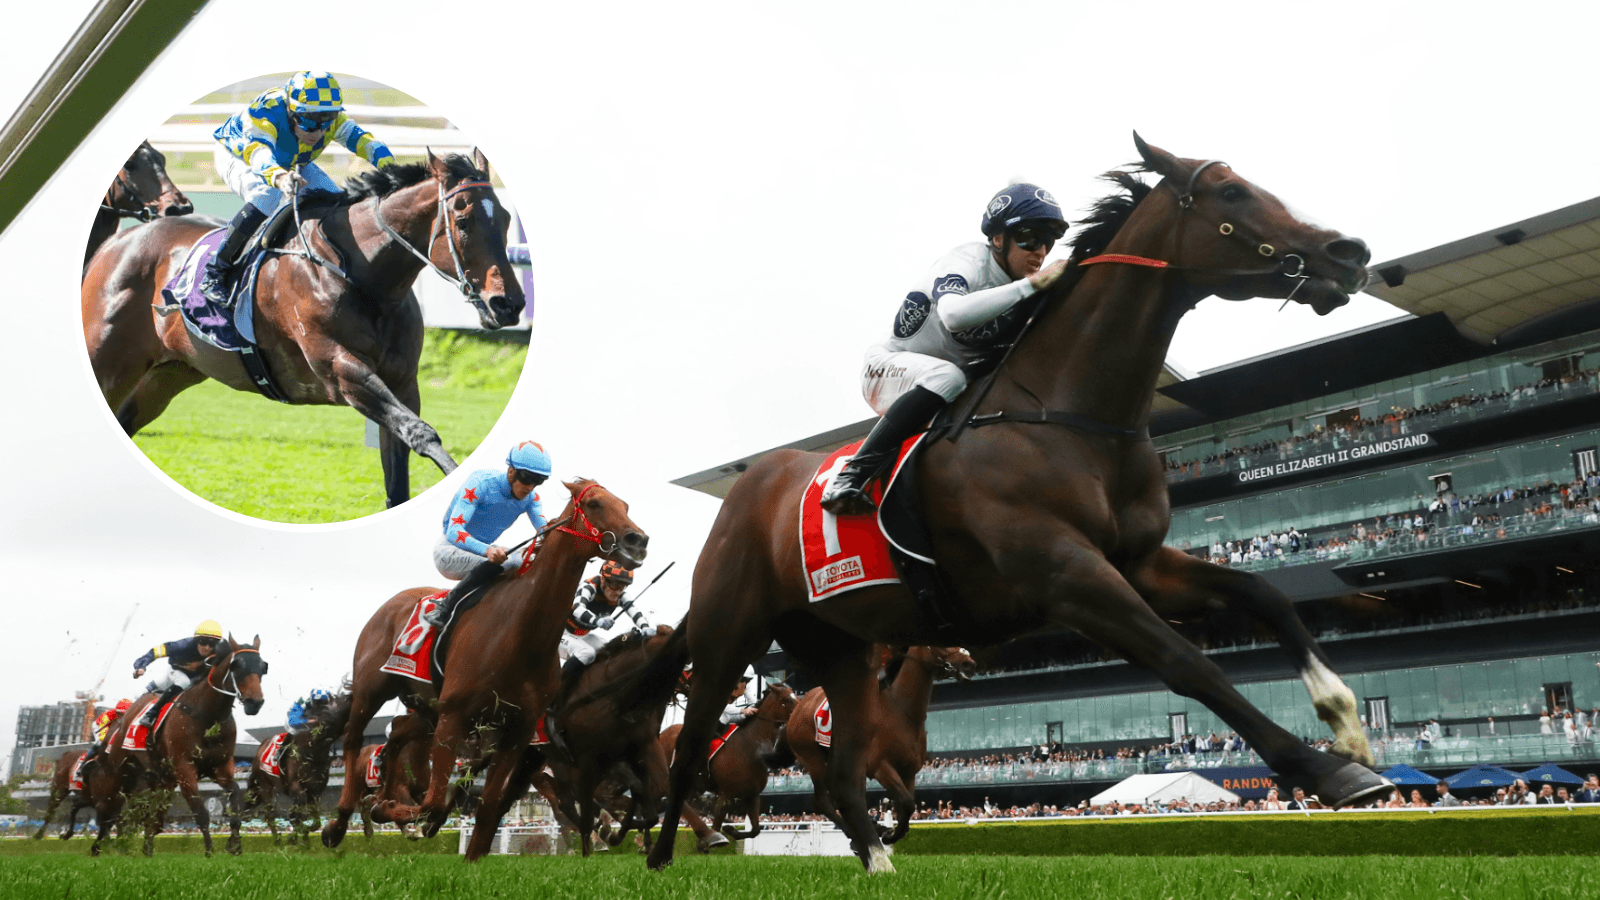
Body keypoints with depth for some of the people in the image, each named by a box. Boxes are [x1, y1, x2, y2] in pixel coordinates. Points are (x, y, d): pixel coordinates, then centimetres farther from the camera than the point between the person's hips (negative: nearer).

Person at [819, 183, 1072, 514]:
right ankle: (852, 477, -36)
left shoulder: (1024, 283, -1)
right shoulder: (968, 261, -24)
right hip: (888, 367, -8)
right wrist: (1032, 284, -47)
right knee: (945, 376, -39)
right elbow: (953, 314, -47)